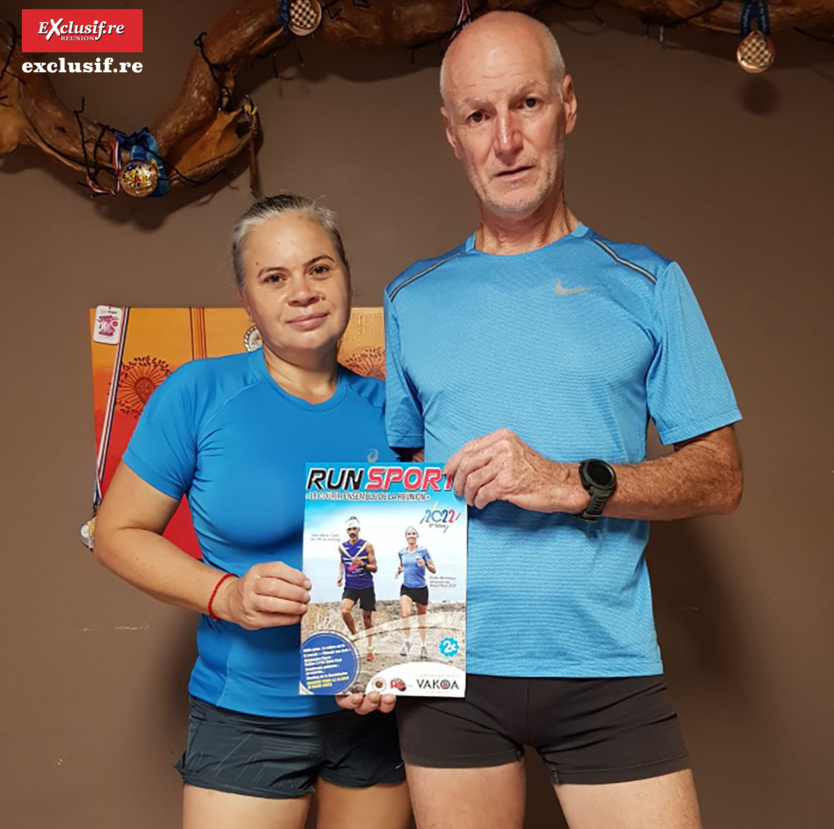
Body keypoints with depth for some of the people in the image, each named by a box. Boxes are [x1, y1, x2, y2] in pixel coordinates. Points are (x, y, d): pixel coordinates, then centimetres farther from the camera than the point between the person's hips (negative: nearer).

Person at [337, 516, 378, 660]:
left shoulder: (367, 545, -6)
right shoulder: (342, 547, 3)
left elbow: (374, 568, -6)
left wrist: (362, 564, -24)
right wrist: (340, 575, 8)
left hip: (366, 587, -2)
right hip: (350, 587, 2)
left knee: (367, 617, 7)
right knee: (345, 611, -22)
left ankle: (370, 649, 19)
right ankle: (354, 635, 5)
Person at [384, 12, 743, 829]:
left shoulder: (644, 282, 3)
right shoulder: (411, 298, 9)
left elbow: (721, 476, 0)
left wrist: (574, 485, -15)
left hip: (606, 669, -1)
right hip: (447, 669, 2)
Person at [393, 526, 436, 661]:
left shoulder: (423, 551, -4)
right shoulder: (402, 552, 6)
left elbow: (434, 570, -3)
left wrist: (425, 564, -22)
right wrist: (399, 570, 3)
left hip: (421, 588, -1)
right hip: (406, 588, 1)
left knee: (421, 617, 10)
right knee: (405, 614, -20)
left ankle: (423, 646, 24)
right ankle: (406, 642, -9)